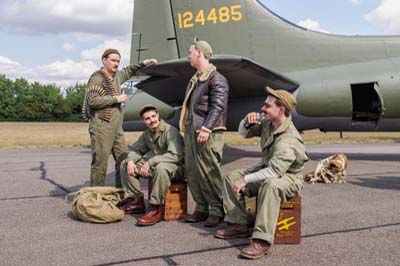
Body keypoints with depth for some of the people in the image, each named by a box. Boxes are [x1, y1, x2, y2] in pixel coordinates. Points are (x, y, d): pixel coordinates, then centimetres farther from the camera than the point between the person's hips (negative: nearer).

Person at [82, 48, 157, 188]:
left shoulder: (117, 76, 17)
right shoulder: (97, 78, -7)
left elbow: (128, 71, 40)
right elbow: (92, 100, -19)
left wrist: (143, 64, 29)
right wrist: (116, 99, -13)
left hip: (117, 127, 8)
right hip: (102, 127, -8)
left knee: (124, 160, 6)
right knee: (100, 163, -5)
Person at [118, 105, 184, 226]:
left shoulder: (170, 131, -19)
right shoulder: (146, 134, 6)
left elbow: (176, 156, -30)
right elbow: (136, 149, 18)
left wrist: (150, 162, -30)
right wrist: (130, 161, -6)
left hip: (176, 167, -8)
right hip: (156, 165, 8)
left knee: (161, 167, -43)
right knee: (124, 164, 5)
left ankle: (155, 209, -31)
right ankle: (136, 201, 5)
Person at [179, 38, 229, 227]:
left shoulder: (216, 79, -7)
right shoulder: (195, 79, 21)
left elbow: (217, 107, -16)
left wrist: (206, 128, -22)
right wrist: (187, 128, 19)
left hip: (207, 133, -9)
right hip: (191, 131, 9)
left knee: (209, 172, -5)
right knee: (191, 172, 8)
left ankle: (216, 211, 5)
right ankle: (201, 208, 17)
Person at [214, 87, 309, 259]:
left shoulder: (288, 139, -29)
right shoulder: (267, 124, -1)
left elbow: (275, 171, -37)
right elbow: (244, 133, 13)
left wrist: (246, 180, -33)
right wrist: (247, 122, -11)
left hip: (288, 177, -9)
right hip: (267, 169, 9)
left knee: (270, 185, -42)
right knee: (232, 177, 0)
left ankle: (262, 241, -40)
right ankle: (239, 225, -1)